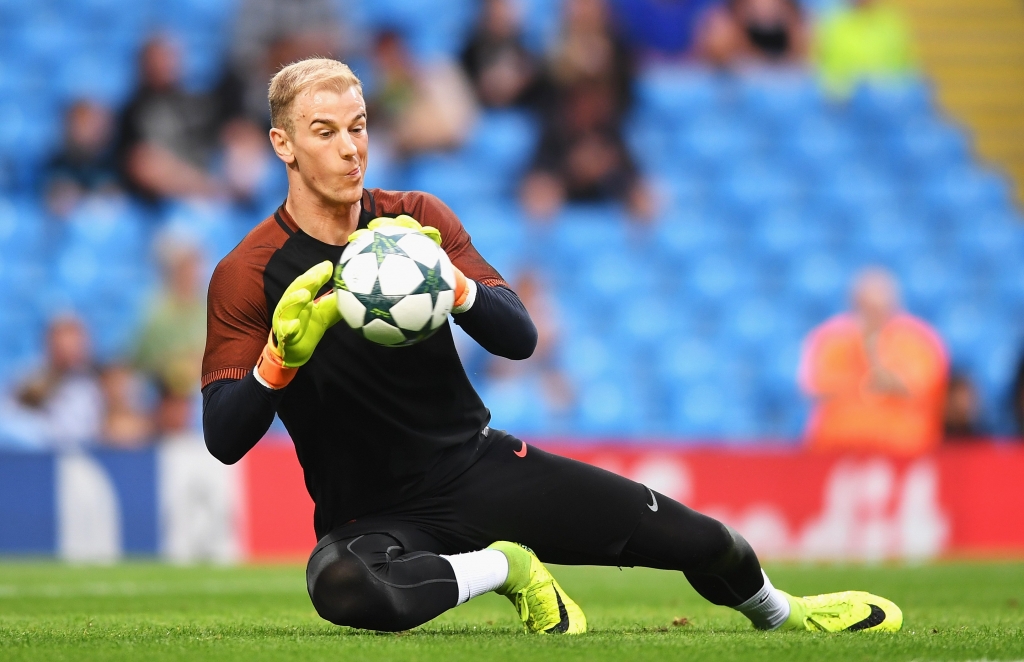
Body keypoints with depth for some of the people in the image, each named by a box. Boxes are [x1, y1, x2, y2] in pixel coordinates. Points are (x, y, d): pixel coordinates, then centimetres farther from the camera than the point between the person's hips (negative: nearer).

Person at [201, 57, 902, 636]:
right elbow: (223, 440, -15)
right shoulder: (247, 276, -10)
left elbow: (520, 338, -7)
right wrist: (282, 356, -35)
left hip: (479, 462, 3)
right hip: (373, 516, -3)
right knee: (340, 588, -42)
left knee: (704, 542, -3)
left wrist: (450, 283, -28)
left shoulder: (417, 219, 1)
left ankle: (781, 615, 33)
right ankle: (503, 567, -14)